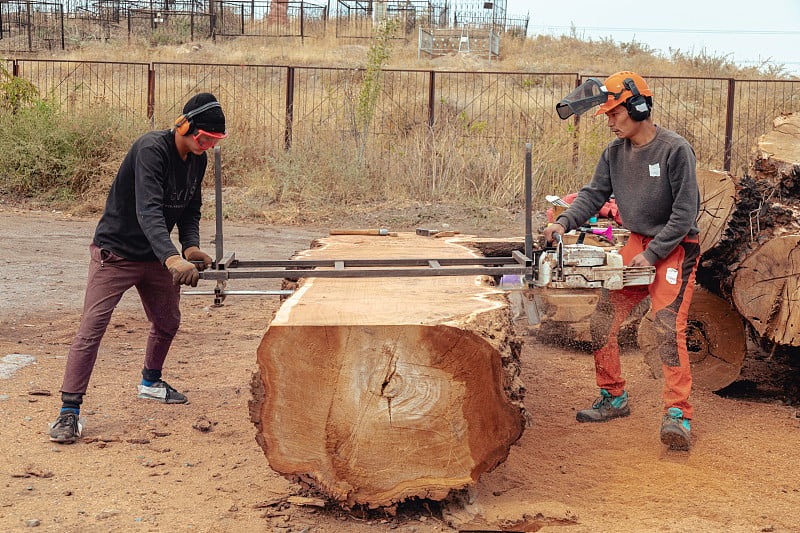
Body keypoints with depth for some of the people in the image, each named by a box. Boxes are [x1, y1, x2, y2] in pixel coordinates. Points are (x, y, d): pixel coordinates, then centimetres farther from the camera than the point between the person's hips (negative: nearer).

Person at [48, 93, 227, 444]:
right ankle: (69, 410, -12)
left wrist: (190, 245, -11)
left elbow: (190, 211, 10)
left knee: (168, 322, 19)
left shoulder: (198, 159, 0)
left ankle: (150, 382, 45)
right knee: (92, 327, -14)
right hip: (115, 252, -8)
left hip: (155, 255, 8)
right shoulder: (152, 149, -26)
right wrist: (172, 258, -51)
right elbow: (148, 211, -38)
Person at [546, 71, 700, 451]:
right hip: (637, 244, 7)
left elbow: (685, 211, -17)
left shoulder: (675, 150, -17)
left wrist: (652, 254, -18)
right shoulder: (615, 152, 4)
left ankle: (678, 415, -20)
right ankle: (613, 398, 17)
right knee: (602, 322, 2)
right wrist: (565, 222, -14)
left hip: (675, 248, -7)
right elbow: (595, 193, 4)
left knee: (668, 328, -19)